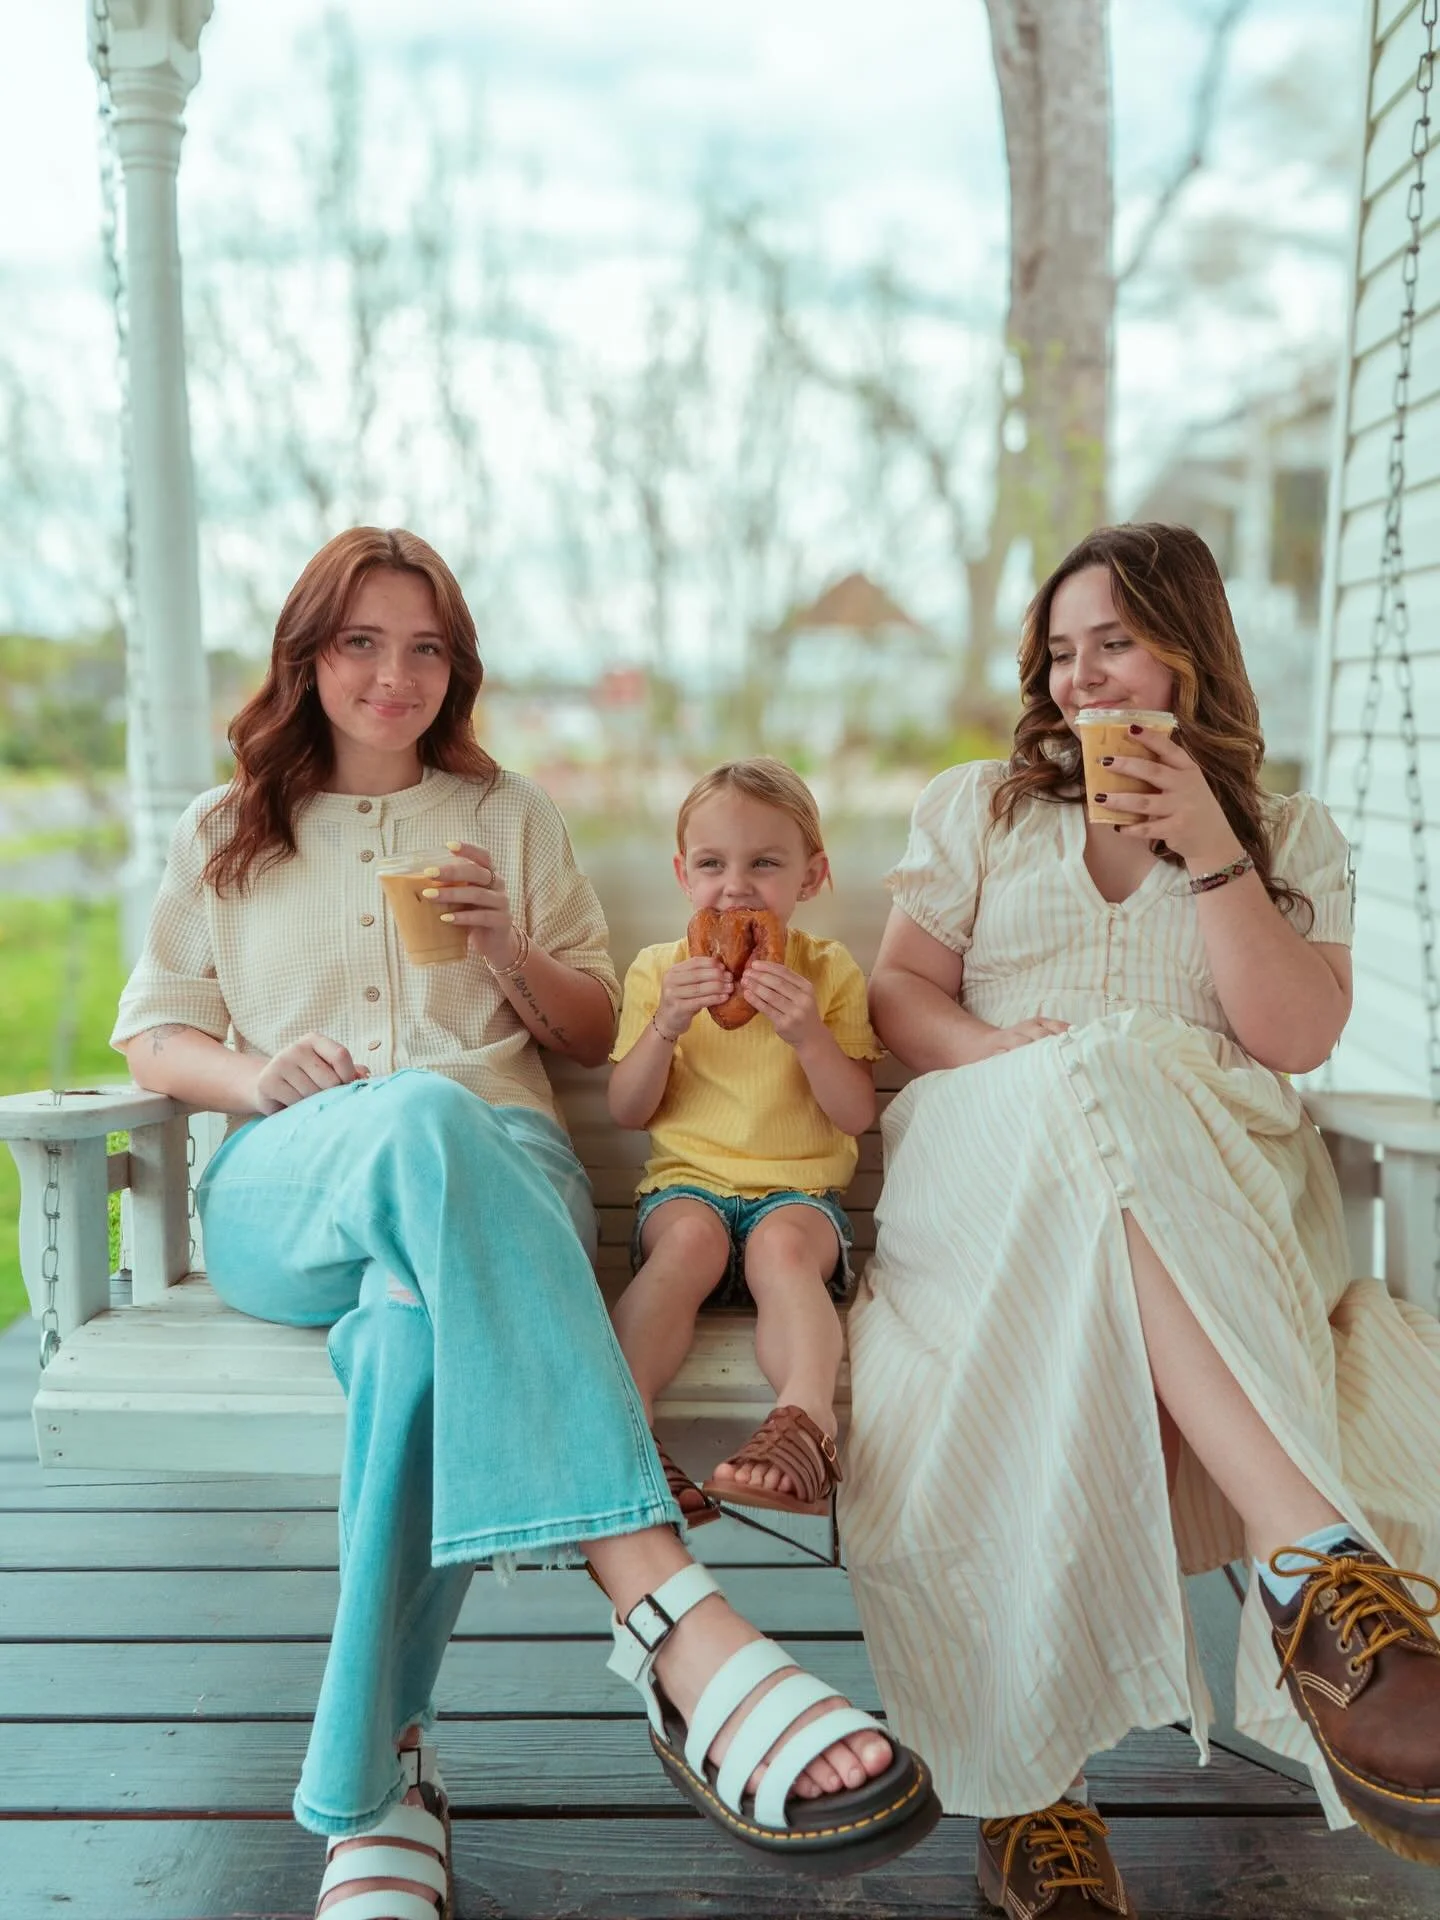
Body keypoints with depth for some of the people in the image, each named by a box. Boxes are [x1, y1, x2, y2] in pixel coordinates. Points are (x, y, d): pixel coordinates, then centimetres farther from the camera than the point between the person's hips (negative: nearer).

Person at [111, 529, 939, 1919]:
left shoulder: (508, 813, 22)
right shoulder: (223, 833, 24)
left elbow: (594, 1034, 20)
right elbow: (151, 1033, 19)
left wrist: (508, 947, -2)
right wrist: (257, 1073, -4)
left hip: (495, 1159, 1)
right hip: (283, 1194, 0)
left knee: (420, 1319, -41)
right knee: (421, 1116, -42)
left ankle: (375, 1783, -30)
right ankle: (673, 1614, -57)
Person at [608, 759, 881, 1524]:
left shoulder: (829, 970, 6)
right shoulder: (658, 968, 8)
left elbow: (857, 1114, 0)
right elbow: (627, 1111, 4)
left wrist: (809, 1033, -18)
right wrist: (664, 1027, -14)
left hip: (799, 1190, 0)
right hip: (687, 1181, 1)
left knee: (782, 1246, -34)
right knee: (689, 1239, -33)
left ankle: (807, 1415, -47)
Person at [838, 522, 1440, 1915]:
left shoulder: (1291, 838, 20)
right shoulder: (976, 808, 23)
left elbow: (1297, 1035, 4)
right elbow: (898, 993, 14)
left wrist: (1210, 850, -4)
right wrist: (994, 1050, -9)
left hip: (1219, 1171, 1)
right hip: (993, 1157, 0)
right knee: (1105, 1086, -39)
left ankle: (1036, 1768, -42)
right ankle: (1323, 1557, -51)